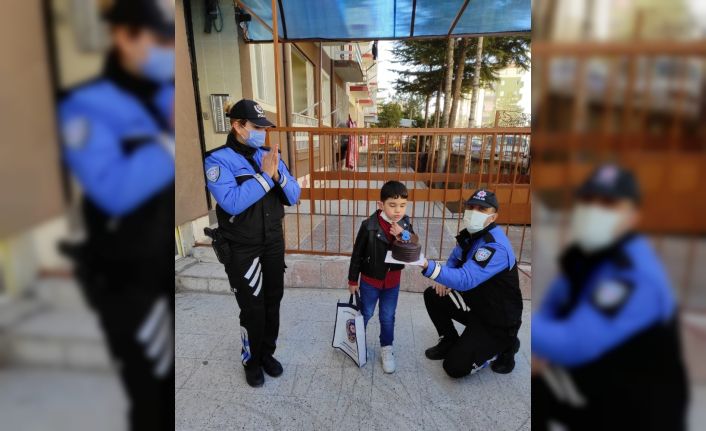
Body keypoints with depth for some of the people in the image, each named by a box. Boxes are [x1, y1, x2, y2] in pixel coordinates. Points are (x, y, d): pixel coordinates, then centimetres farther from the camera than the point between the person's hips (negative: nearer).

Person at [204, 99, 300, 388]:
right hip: (241, 250, -4)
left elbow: (294, 196, -2)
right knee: (253, 309, 7)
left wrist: (277, 174, -19)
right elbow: (232, 202, -27)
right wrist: (264, 175, -25)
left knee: (273, 302, 15)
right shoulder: (218, 160, -12)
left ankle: (267, 353, 38)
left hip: (273, 244, 5)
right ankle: (251, 361, 33)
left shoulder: (270, 155, 2)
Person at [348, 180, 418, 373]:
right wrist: (353, 280, -6)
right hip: (370, 280, -2)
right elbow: (357, 254, -12)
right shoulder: (369, 225, -22)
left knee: (388, 317, 16)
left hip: (392, 281, 2)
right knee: (365, 314, 19)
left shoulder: (405, 224, -10)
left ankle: (387, 349, 36)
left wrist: (403, 235, -31)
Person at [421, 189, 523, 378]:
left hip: (499, 321, -8)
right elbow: (454, 259, 15)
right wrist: (445, 279, -6)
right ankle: (449, 342, 18)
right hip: (475, 303, 8)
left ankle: (503, 346, 11)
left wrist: (428, 266, -53)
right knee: (433, 295, -1)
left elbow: (466, 280, -40)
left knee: (455, 367, -12)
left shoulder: (495, 246, -30)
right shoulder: (469, 234, -2)